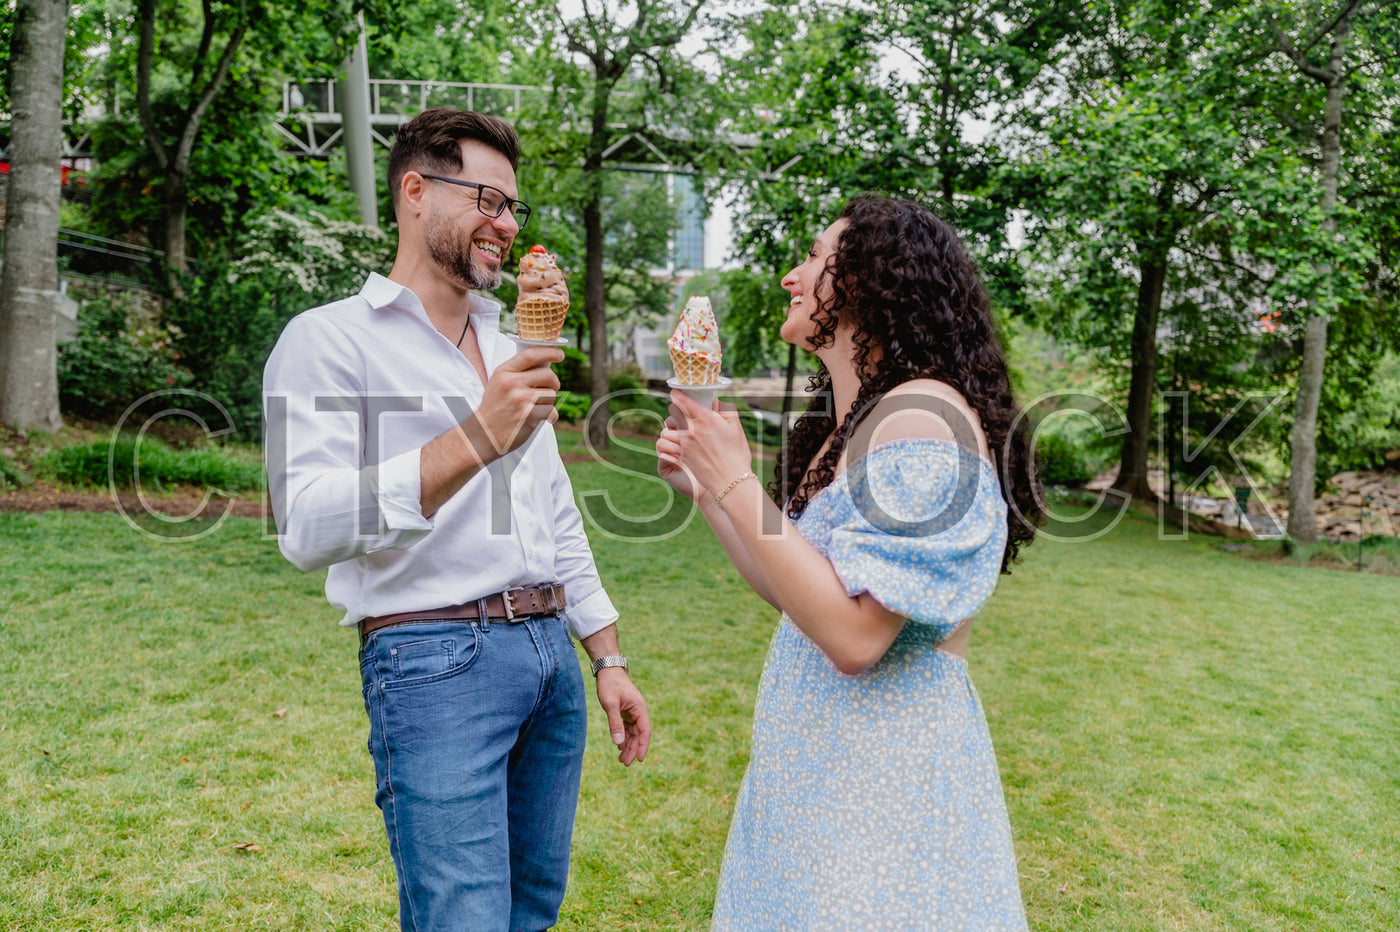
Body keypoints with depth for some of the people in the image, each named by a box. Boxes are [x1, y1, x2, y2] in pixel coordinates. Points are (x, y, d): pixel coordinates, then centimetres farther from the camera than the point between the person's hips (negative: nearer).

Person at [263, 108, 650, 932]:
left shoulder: (509, 347, 19)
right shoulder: (330, 340, -4)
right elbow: (310, 528, -18)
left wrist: (609, 658, 17)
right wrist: (473, 440, -28)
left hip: (551, 652, 7)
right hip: (435, 661, -7)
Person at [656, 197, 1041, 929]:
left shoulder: (922, 419, -20)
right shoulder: (845, 426, 9)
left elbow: (853, 635, -27)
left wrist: (735, 480, -22)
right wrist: (702, 488, 7)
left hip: (885, 768, -9)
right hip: (816, 756, 9)